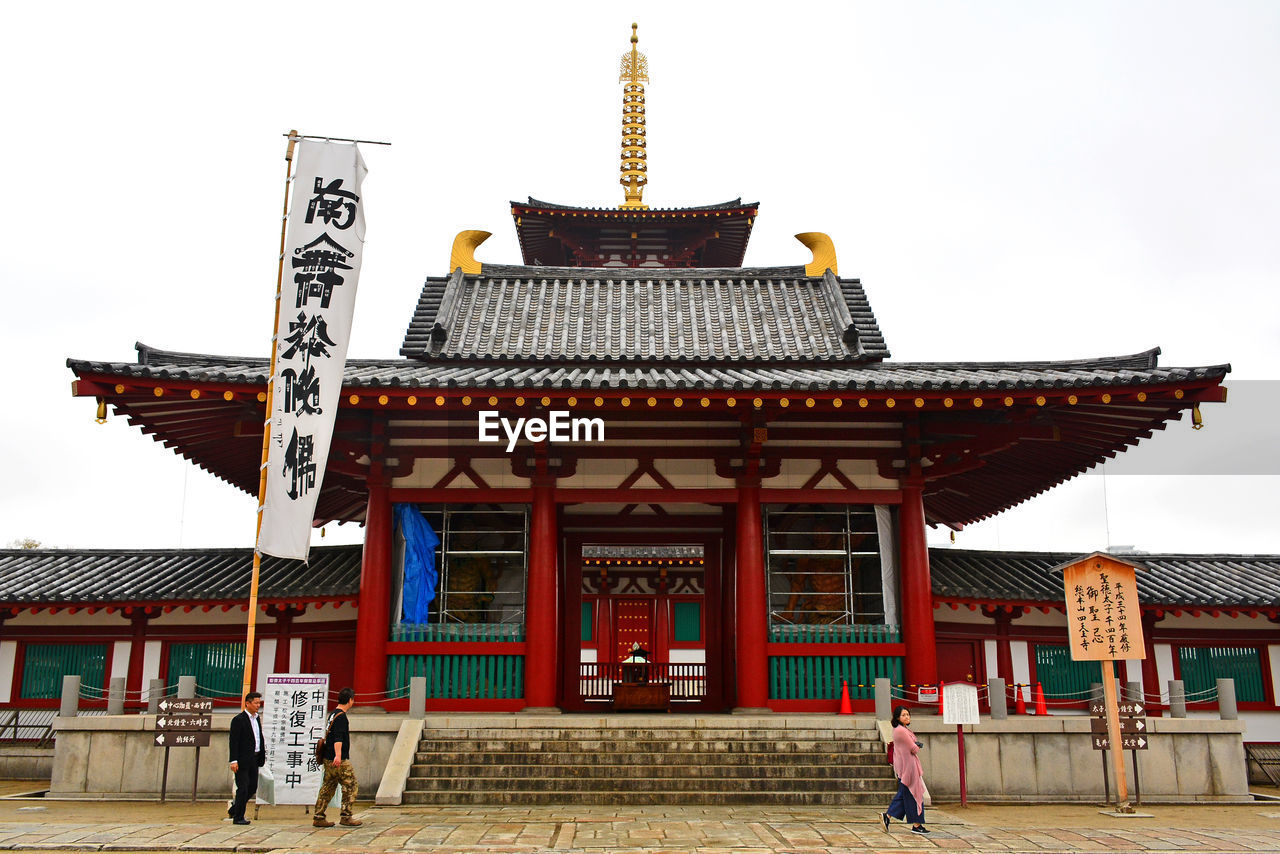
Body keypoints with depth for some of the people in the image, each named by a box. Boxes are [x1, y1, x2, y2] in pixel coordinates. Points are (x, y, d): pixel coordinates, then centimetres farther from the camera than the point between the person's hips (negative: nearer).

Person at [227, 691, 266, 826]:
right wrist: (233, 760, -18)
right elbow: (233, 742, -13)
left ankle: (234, 809, 29)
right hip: (242, 760, -8)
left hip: (254, 759, 8)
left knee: (252, 787, 12)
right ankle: (238, 817, 8)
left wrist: (262, 756, 14)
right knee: (243, 788, -3)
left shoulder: (257, 719, 15)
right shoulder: (238, 720, -9)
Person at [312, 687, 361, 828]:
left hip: (329, 759, 10)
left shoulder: (333, 715, 16)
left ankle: (319, 817, 11)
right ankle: (346, 817, -3)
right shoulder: (341, 717, -14)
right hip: (340, 761, -10)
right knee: (351, 786, -3)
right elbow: (338, 737, -26)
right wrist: (338, 755, -36)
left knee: (328, 787, 11)